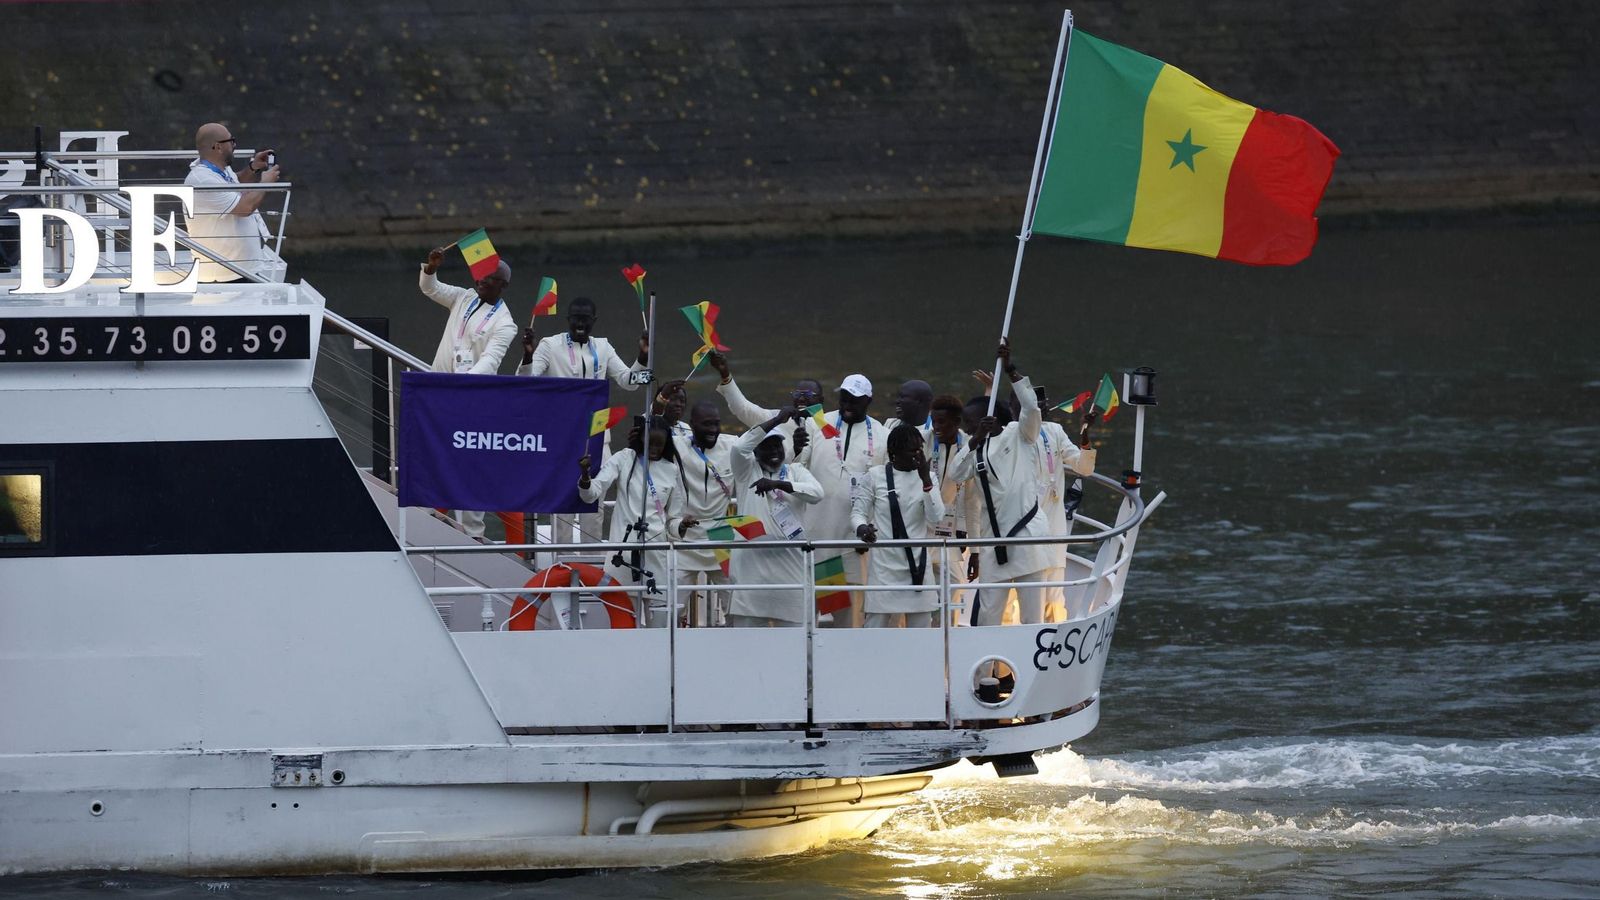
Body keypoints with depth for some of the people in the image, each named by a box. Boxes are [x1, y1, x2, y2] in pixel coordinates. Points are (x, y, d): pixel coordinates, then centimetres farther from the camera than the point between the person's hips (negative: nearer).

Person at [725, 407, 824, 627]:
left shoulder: (795, 471, 11)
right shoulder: (747, 471, 8)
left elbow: (817, 492, -7)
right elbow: (739, 447, -12)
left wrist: (777, 484, -20)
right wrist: (777, 420, -13)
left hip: (789, 563, 1)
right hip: (751, 562, -1)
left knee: (795, 625, 0)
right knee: (745, 625, 0)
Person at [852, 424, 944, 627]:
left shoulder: (927, 478, 6)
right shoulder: (875, 476, -1)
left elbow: (936, 517, -5)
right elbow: (858, 511, 0)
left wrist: (926, 480, -14)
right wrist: (861, 527, -23)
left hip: (918, 564, 3)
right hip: (885, 563, -3)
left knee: (921, 629, 4)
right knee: (876, 628, -5)